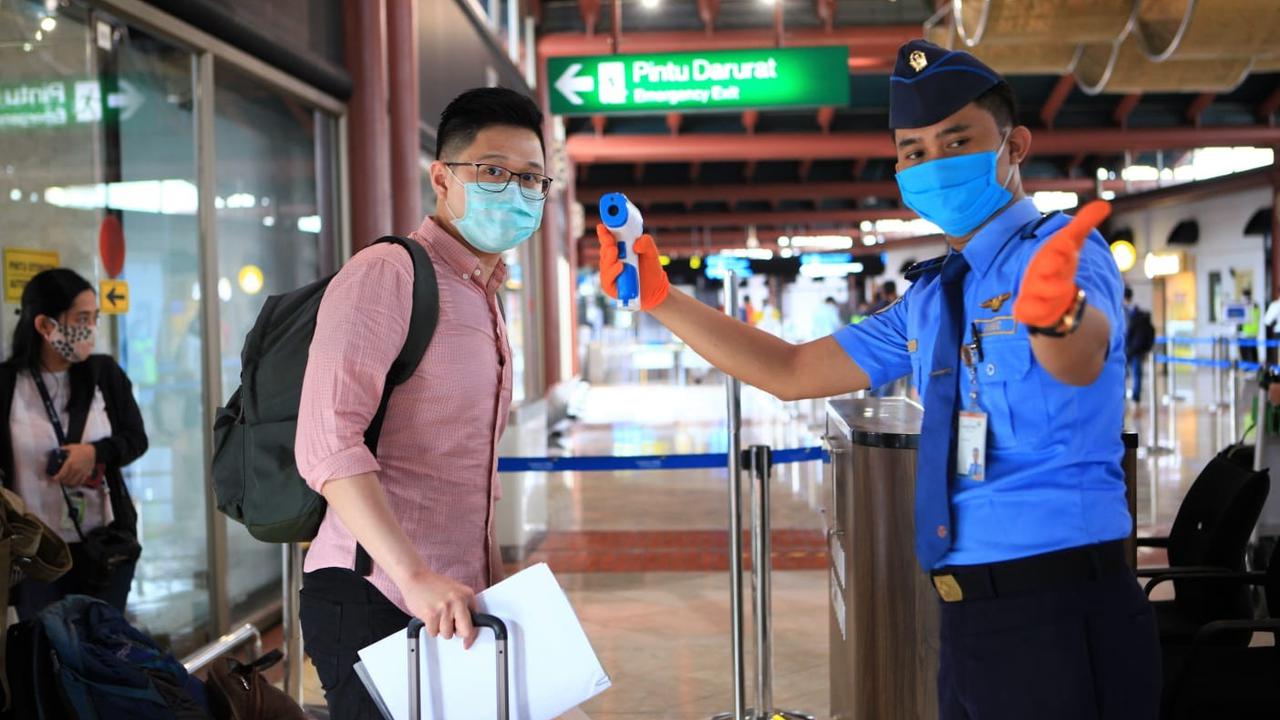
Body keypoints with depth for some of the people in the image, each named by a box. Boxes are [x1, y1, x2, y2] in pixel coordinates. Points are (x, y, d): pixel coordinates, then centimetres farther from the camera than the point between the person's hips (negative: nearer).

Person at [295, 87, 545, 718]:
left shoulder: (484, 301, 20)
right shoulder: (387, 273, -8)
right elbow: (328, 444, -20)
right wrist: (415, 577, -26)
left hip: (453, 606, 8)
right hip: (375, 600, -8)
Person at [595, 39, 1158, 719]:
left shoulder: (1062, 251, -9)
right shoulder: (930, 300, 13)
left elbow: (1081, 358, -30)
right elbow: (793, 372, 17)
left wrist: (1057, 312, -53)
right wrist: (662, 298, 9)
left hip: (1059, 612, -7)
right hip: (969, 621, 7)